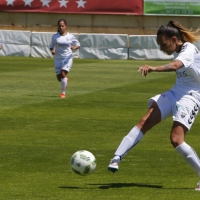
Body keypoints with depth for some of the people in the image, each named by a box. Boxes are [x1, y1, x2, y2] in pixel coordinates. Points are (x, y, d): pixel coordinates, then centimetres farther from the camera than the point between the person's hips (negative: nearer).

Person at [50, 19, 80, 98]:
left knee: (63, 74, -19)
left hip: (68, 58, -2)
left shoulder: (70, 36, -1)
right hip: (58, 58, 2)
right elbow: (51, 46, 10)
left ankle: (63, 92, -9)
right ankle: (65, 80, 41)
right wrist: (52, 50, -13)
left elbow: (78, 45, 6)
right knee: (59, 77, 3)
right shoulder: (55, 37, 2)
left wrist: (74, 47, -17)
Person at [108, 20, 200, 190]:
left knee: (176, 139, -20)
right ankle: (117, 158, -18)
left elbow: (175, 66, -40)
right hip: (175, 92, 8)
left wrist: (153, 69, -56)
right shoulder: (180, 50, 9)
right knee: (145, 122, -11)